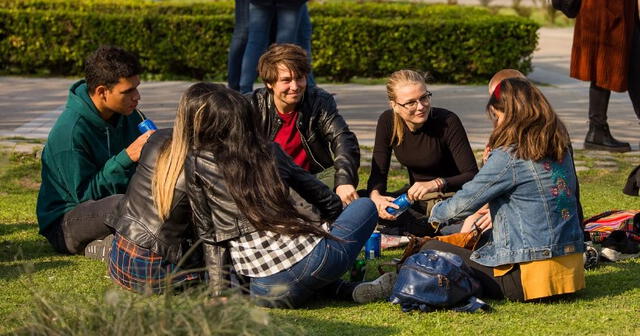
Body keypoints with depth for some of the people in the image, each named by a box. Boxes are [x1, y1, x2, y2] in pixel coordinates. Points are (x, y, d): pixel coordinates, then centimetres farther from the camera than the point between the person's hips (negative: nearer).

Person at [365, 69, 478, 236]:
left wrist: (437, 184, -40)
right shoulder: (387, 122, -9)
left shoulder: (447, 121, -21)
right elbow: (378, 172, -8)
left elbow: (472, 175, -23)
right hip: (416, 196, 5)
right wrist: (376, 196, -31)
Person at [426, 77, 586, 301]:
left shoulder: (509, 156, -15)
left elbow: (465, 203, -7)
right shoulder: (561, 149, 8)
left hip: (532, 276, -8)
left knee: (431, 250, 0)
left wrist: (437, 213, 15)